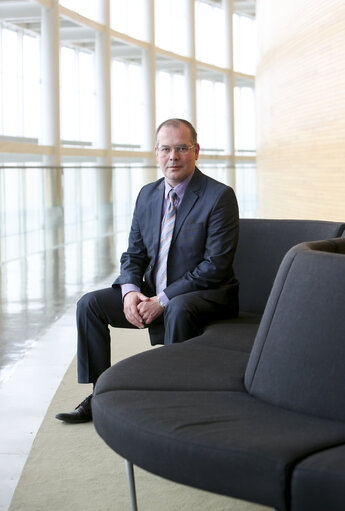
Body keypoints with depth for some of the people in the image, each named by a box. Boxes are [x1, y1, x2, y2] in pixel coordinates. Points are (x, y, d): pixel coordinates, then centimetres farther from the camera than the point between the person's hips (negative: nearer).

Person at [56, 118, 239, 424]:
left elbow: (215, 266, -18)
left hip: (205, 295, -6)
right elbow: (134, 254, 11)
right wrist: (130, 291, -11)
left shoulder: (220, 196, -13)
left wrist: (163, 300, -21)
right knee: (90, 304, -5)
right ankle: (100, 396, 3)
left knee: (179, 309, -38)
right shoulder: (147, 195, 8)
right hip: (152, 295, 7)